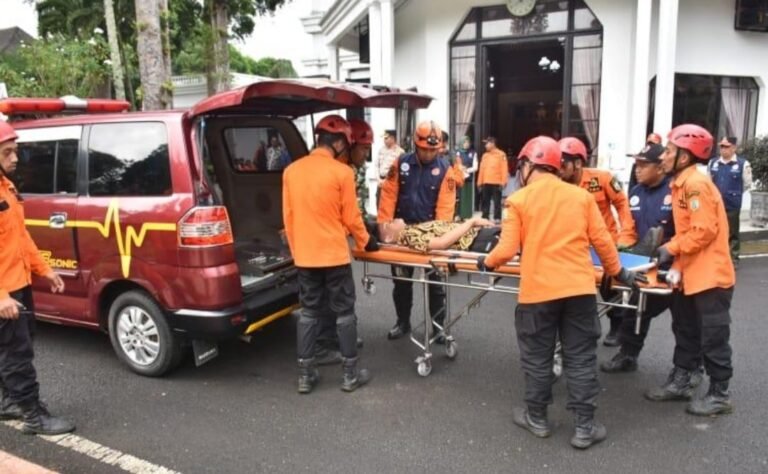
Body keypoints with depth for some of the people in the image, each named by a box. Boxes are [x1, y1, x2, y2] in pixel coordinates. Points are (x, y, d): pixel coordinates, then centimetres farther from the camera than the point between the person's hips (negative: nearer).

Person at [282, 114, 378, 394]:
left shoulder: (291, 171, 3)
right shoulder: (341, 172, -11)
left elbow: (288, 216, 7)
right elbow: (351, 217, -5)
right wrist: (365, 242, 12)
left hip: (304, 255, 5)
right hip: (335, 255, -4)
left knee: (309, 313, 13)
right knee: (344, 313, 8)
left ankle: (305, 375, 18)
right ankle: (350, 374, 17)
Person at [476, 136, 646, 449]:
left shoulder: (518, 200, -4)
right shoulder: (581, 196, 5)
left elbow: (508, 249, -7)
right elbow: (602, 240, 7)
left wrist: (487, 262, 12)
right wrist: (618, 272, 21)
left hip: (538, 291, -2)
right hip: (580, 288, 3)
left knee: (537, 358, 13)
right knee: (580, 359, 10)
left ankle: (537, 418, 27)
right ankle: (585, 427, 17)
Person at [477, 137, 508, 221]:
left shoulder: (501, 154, -3)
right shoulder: (485, 155, 14)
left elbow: (504, 169, -7)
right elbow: (482, 169, 14)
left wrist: (503, 182, -13)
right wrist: (480, 182, 10)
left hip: (496, 183, -5)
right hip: (486, 183, 5)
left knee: (497, 202, -1)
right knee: (485, 201, 8)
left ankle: (497, 218, 4)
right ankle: (485, 218, 15)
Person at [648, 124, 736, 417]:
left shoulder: (696, 183, -19)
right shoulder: (682, 183, 11)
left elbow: (704, 231, -24)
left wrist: (672, 249, -15)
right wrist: (670, 248, 2)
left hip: (709, 275, -10)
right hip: (690, 274, 10)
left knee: (713, 337, 3)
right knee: (686, 331, 18)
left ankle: (719, 395, 17)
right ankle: (681, 382, 30)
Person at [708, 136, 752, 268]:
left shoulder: (743, 164, -8)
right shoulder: (713, 163, 2)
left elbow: (747, 184, 2)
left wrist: (735, 194, 9)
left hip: (732, 205, -3)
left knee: (732, 233, 8)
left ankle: (733, 259, 20)